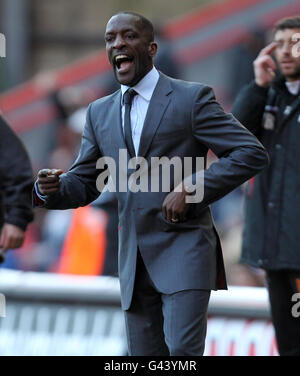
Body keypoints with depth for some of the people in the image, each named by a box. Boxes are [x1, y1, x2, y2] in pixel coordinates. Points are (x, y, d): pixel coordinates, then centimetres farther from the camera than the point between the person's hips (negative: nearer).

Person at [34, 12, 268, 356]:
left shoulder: (191, 98, -2)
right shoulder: (100, 113, 14)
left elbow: (252, 153, -7)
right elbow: (84, 184, 18)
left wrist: (191, 189, -16)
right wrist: (51, 190, -6)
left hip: (184, 250, -5)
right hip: (134, 260, 5)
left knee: (182, 352, -20)